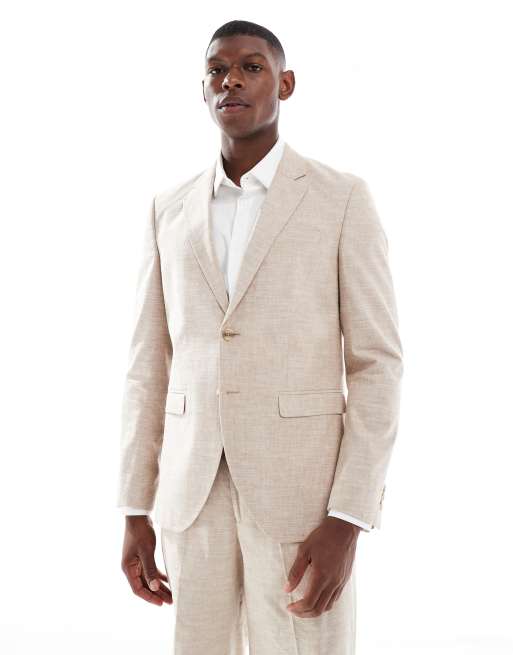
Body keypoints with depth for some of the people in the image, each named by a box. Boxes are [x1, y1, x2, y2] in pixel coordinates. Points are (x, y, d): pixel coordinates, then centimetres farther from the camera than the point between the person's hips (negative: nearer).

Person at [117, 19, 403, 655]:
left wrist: (346, 521, -15)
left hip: (301, 485, -4)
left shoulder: (343, 198, -2)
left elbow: (376, 363, -6)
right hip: (195, 488, 4)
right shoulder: (171, 208, 10)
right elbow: (150, 365, 11)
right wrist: (134, 511, 6)